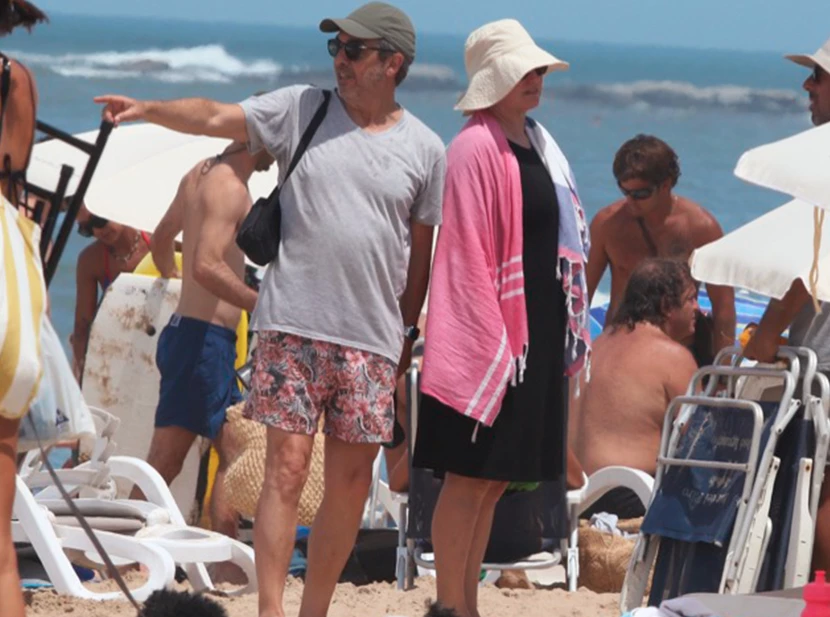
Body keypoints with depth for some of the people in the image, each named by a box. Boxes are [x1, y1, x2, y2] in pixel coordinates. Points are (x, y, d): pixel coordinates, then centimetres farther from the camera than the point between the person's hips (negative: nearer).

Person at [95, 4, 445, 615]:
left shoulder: (424, 150, 6)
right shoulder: (300, 110, 4)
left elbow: (421, 250, 11)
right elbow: (215, 117, -4)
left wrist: (407, 335, 10)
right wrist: (146, 109, -21)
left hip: (372, 338, 2)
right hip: (293, 327, -2)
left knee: (352, 480, 5)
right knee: (287, 470, -6)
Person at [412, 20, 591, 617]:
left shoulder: (537, 143, 14)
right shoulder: (477, 148, -13)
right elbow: (468, 254, -16)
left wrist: (570, 329, 15)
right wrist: (491, 343, -20)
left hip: (537, 334, 9)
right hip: (490, 340, -9)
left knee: (494, 480, 11)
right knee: (471, 476, -5)